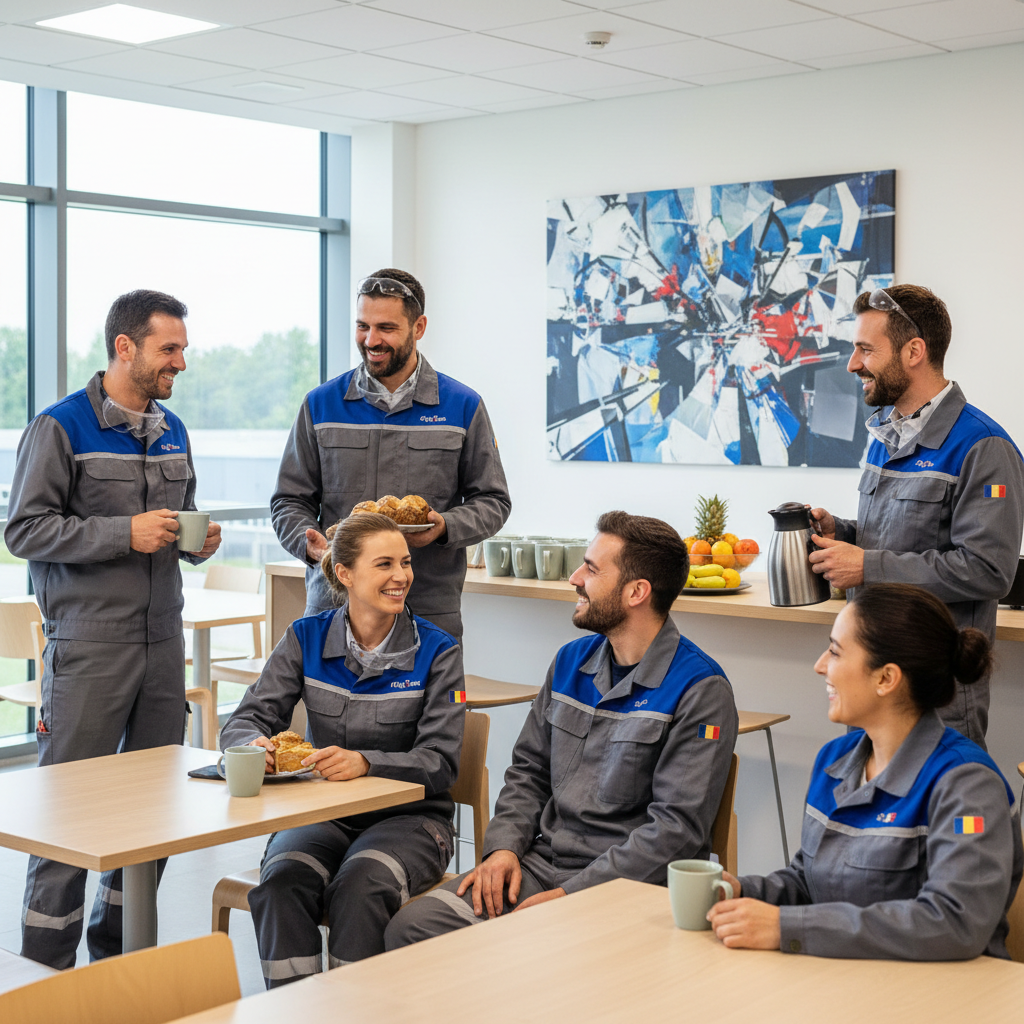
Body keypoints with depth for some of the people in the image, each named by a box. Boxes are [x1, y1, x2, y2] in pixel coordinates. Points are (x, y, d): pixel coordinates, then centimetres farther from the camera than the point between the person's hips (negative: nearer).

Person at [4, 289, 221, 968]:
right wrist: (126, 532, -18)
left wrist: (199, 541, 3)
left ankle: (119, 954, 23)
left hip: (163, 642, 7)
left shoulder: (173, 432, 15)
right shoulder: (61, 427, -5)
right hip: (88, 647, -6)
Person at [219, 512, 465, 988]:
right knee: (280, 882, -30)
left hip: (408, 817, -2)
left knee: (359, 885, -33)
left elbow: (439, 764, -9)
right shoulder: (305, 639, 3)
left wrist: (365, 763, -29)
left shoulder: (437, 651, -4)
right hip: (323, 812, 2)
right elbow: (245, 720, 1)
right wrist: (255, 745, -25)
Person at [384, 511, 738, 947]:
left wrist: (573, 893, -18)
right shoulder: (571, 661, 14)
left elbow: (677, 825, -15)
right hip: (541, 862, 6)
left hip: (629, 881, -6)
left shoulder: (700, 690, -9)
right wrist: (505, 846, 1)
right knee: (412, 927, -13)